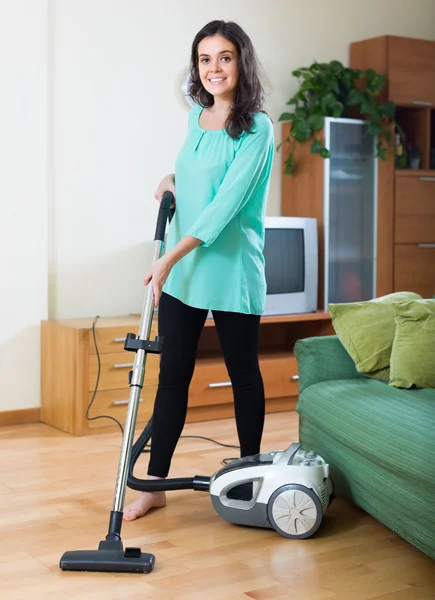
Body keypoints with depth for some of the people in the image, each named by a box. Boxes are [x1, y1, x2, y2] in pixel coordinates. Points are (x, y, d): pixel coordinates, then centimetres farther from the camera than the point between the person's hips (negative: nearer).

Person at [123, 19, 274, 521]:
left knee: (243, 372, 8)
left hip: (232, 271, -6)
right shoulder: (196, 116, 9)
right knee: (172, 374, 5)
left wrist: (169, 258, -22)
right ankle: (155, 484, 11)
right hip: (182, 270, 6)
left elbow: (226, 204, -20)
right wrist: (174, 179, 8)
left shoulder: (256, 128, -12)